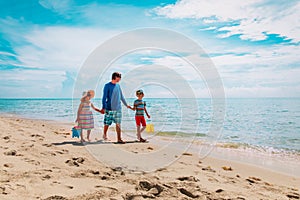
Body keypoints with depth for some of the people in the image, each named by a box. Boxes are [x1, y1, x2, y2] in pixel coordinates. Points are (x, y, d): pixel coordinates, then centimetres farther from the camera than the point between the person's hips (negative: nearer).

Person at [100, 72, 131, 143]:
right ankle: (104, 135, 29)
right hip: (109, 108, -4)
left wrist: (126, 105, 25)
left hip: (118, 108, 5)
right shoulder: (107, 86, -5)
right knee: (107, 123, 4)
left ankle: (119, 139, 7)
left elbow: (121, 96, 20)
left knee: (118, 124, 3)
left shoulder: (118, 86, 11)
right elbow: (104, 97, -8)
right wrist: (103, 108, -15)